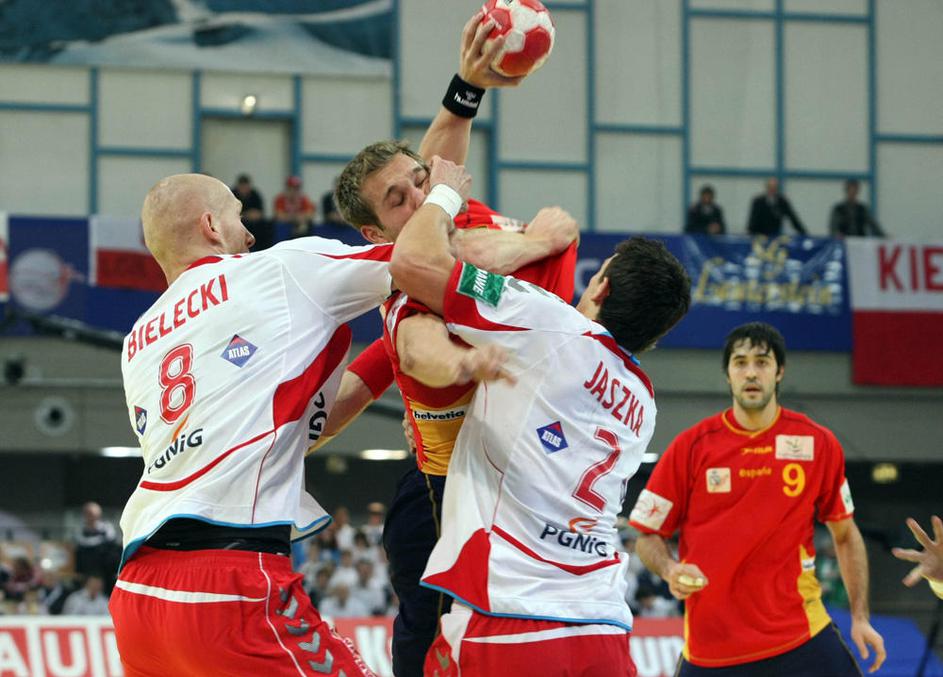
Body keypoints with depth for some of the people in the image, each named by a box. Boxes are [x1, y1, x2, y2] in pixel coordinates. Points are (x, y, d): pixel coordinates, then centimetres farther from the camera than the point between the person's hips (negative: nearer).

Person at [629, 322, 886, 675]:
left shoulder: (818, 444, 1)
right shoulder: (691, 446, -2)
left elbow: (845, 535, 12)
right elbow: (647, 536, 4)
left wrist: (860, 618, 5)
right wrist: (669, 569, -17)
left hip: (801, 634, 0)